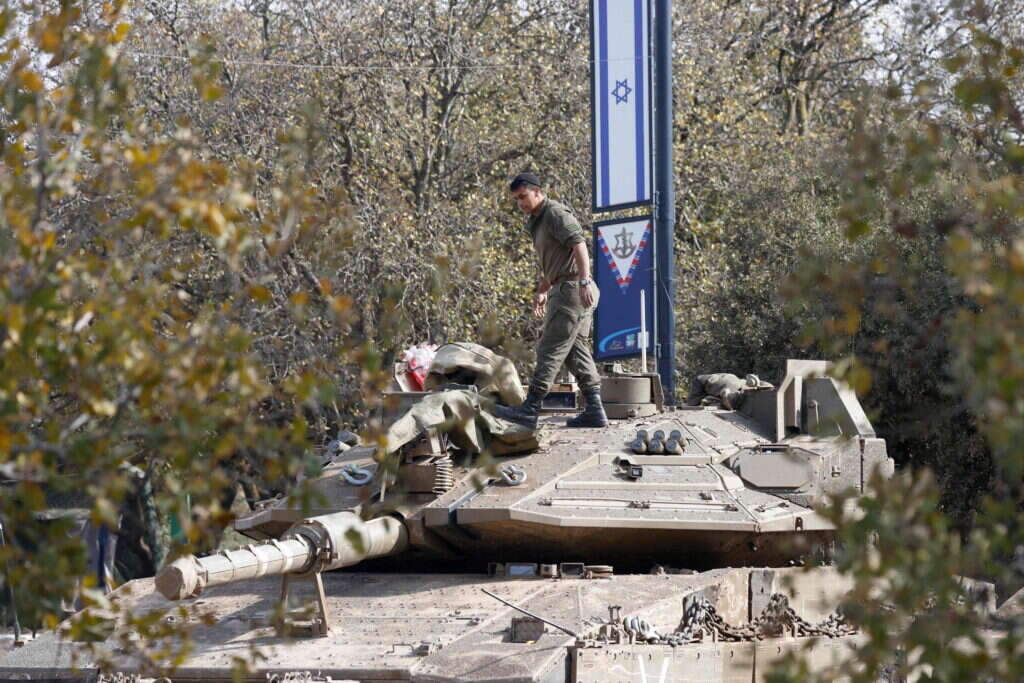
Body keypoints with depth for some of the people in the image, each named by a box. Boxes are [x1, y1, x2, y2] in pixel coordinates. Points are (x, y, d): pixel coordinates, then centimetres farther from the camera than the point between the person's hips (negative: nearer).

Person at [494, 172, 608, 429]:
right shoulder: (537, 221, 22)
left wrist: (584, 282, -30)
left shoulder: (556, 214, -9)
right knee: (577, 351, 8)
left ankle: (529, 410, -15)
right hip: (564, 291, 10)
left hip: (572, 289, -10)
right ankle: (594, 410, 7)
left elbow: (579, 245, -21)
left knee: (551, 349, -12)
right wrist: (542, 291, 27)